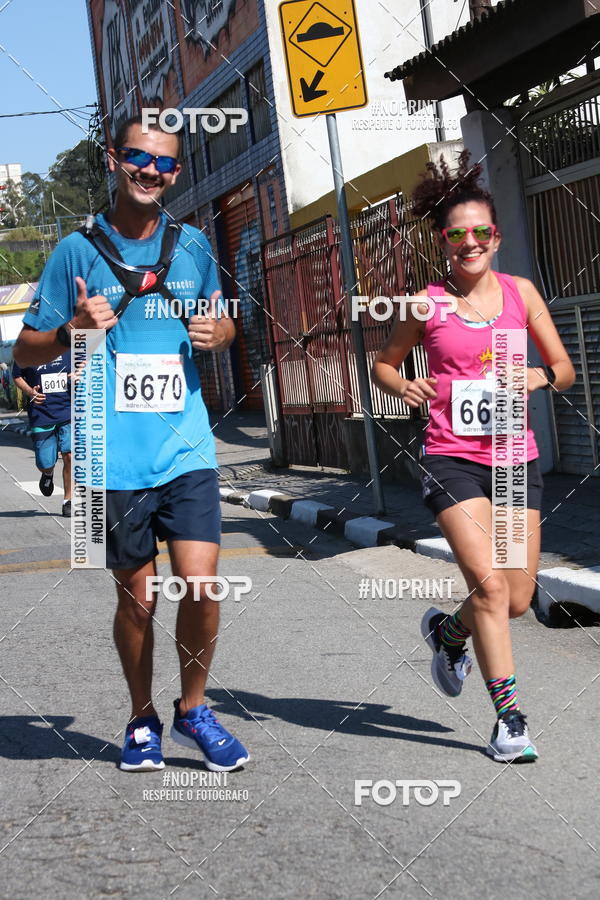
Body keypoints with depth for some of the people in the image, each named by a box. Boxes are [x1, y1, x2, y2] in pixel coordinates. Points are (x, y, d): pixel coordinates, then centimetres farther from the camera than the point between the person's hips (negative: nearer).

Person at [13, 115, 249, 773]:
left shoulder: (192, 246, 8)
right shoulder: (79, 250, 0)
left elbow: (221, 324, 22)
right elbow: (25, 352, 4)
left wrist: (217, 333, -2)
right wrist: (74, 329, -17)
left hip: (186, 448, 2)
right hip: (115, 458, -1)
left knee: (201, 583, -8)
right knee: (136, 596, 7)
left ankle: (192, 710, 16)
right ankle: (142, 721, 28)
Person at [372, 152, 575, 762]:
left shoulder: (520, 292, 6)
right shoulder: (428, 304, 0)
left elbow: (565, 368, 10)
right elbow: (382, 364, 13)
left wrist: (540, 376, -13)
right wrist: (403, 387, -9)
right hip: (452, 457, -3)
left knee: (517, 599, 6)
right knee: (489, 584, -14)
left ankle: (447, 631, 38)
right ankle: (509, 716, -1)